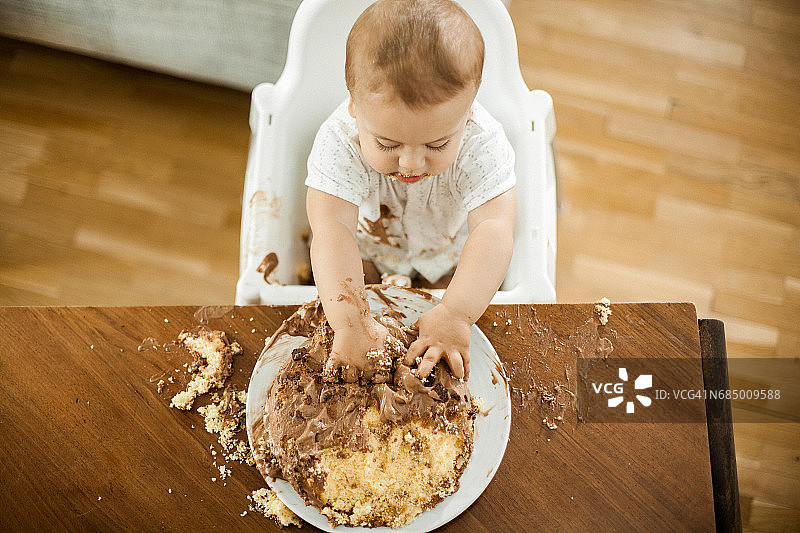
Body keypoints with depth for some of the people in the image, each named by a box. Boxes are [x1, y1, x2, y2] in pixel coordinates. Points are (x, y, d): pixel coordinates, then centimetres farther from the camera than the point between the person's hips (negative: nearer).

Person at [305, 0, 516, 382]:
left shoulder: (481, 143, -36)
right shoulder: (340, 141, -38)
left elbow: (495, 230, -45)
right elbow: (331, 231, -46)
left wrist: (455, 315, -59)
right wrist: (350, 324, -59)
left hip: (450, 251, 0)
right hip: (366, 246, 0)